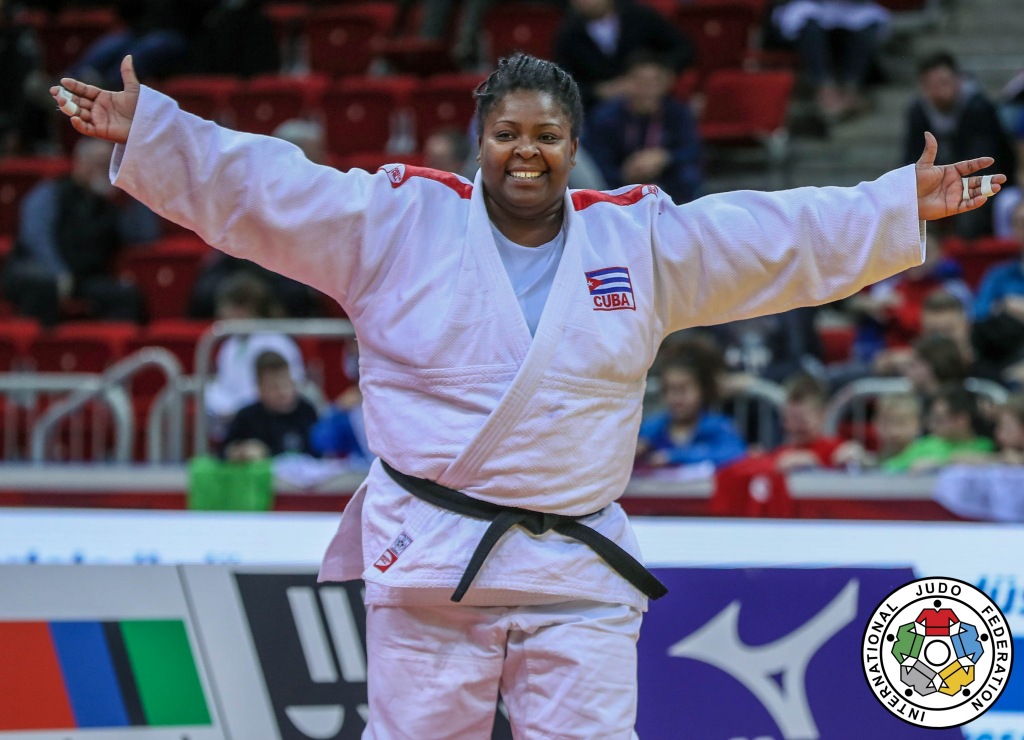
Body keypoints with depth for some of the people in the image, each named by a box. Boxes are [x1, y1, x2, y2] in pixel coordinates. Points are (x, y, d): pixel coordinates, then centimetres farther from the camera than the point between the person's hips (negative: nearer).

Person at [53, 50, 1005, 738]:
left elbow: (782, 235, 12)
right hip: (430, 561, -2)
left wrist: (906, 207, 7)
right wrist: (143, 130, -10)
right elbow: (260, 186, -2)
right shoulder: (400, 220, 2)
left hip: (577, 573, 2)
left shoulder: (638, 237, 9)